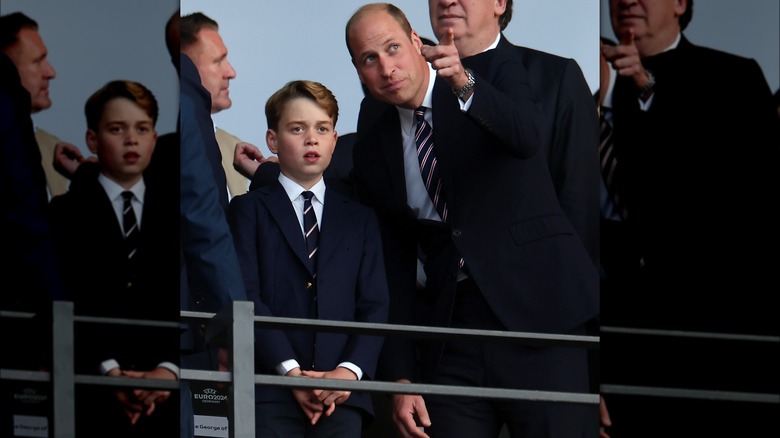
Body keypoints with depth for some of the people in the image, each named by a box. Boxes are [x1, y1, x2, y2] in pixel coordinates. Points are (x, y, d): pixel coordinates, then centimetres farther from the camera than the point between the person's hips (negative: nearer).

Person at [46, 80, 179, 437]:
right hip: (90, 391, -2)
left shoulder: (174, 213, 14)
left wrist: (169, 368, -11)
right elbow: (65, 309, -2)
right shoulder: (65, 214, 8)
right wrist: (109, 372, -13)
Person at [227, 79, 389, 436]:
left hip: (342, 396, 3)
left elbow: (374, 306, 11)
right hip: (270, 395, -2)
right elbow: (247, 297, -1)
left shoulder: (360, 220, 21)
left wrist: (350, 371, -8)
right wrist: (290, 371, -13)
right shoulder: (248, 210, 11)